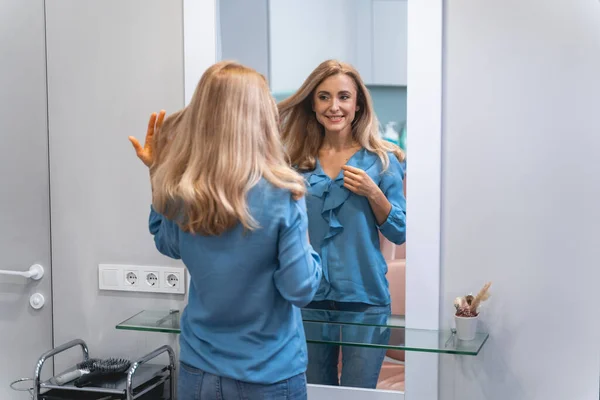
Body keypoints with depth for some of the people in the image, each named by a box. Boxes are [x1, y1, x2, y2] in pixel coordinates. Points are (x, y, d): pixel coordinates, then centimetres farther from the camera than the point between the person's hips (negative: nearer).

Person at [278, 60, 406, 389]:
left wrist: (372, 192, -17)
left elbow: (400, 232, -3)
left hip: (365, 296, -3)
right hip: (311, 295, 3)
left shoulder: (381, 160, -3)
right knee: (316, 389, 15)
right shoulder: (300, 163, 4)